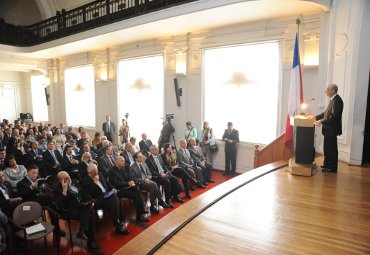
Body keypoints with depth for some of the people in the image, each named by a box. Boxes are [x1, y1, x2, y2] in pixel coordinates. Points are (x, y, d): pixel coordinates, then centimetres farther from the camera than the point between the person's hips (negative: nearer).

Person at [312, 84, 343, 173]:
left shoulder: (337, 100, -18)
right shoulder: (333, 100, 13)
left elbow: (333, 116, -24)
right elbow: (327, 113, 18)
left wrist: (322, 121, -22)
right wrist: (316, 117, 12)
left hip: (332, 129, -10)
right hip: (329, 129, 10)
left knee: (331, 148, 0)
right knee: (327, 147, 17)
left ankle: (332, 168, 11)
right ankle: (327, 165, 29)